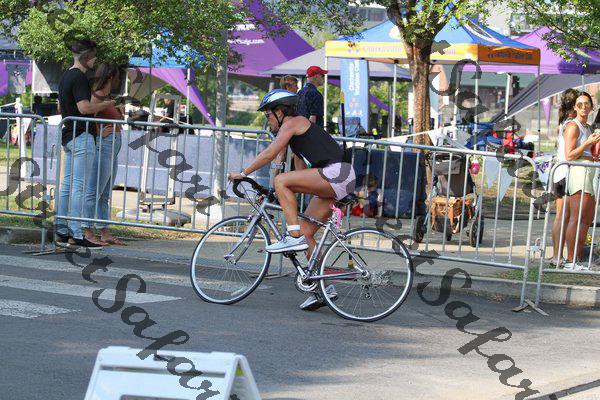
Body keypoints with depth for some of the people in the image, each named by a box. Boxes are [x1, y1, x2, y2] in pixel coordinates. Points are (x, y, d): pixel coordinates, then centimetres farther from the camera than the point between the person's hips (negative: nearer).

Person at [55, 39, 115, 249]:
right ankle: (76, 235, -10)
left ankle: (61, 231, 14)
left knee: (67, 184, 12)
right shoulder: (79, 77, -14)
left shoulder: (66, 76, 17)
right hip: (81, 136, -10)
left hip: (69, 136, 10)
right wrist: (105, 104, -9)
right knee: (78, 186, -9)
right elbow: (84, 108, -24)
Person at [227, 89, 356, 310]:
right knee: (306, 232, 7)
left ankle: (294, 236, -19)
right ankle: (323, 288, 7)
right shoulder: (299, 127, 26)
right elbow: (301, 171, 28)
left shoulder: (293, 122, -3)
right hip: (332, 184, 10)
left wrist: (243, 173, -5)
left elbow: (269, 154, -10)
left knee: (281, 180, -18)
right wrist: (285, 196, 28)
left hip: (336, 173, -10)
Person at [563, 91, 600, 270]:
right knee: (576, 218, -12)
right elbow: (569, 156, -14)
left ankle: (576, 260, 12)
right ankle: (570, 260, -12)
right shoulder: (573, 126, -6)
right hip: (578, 173, -10)